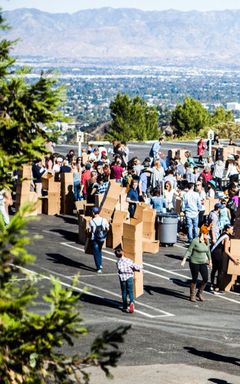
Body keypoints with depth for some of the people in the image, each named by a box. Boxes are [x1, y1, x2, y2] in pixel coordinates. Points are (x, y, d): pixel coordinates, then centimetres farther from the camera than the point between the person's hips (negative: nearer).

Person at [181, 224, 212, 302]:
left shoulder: (206, 241, 4)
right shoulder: (195, 241, -15)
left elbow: (208, 251, 17)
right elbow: (189, 251, -12)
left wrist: (210, 261, 24)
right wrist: (184, 260, -17)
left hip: (203, 263, 6)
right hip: (194, 263, -6)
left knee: (206, 279, -2)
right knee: (194, 279, 4)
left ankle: (199, 293, 18)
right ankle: (192, 295, 19)